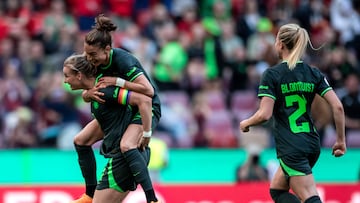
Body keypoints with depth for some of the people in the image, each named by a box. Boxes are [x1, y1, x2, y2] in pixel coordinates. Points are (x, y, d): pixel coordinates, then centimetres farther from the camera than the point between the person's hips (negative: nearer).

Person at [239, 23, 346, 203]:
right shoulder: (314, 73, 7)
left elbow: (265, 114, -15)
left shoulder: (272, 74, -8)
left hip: (291, 149, -7)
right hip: (312, 144, 7)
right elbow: (337, 107, -1)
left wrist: (245, 124, 4)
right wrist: (341, 140, 7)